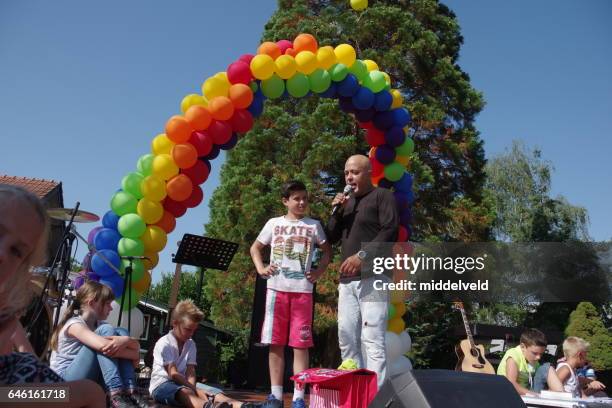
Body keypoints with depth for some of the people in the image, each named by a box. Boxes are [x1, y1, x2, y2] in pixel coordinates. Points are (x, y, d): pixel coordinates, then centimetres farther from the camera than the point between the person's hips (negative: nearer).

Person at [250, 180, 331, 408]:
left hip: (302, 289, -1)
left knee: (300, 344, -2)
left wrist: (318, 272, 3)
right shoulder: (273, 223, 9)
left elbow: (327, 251, 17)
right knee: (275, 342, 3)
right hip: (276, 288, 1)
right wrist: (260, 269, 4)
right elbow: (255, 248, 19)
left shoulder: (313, 225, 9)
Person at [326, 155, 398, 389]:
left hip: (373, 277, -7)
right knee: (346, 337, 6)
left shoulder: (382, 196, 2)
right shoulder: (347, 202, 22)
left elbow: (390, 231, -11)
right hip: (347, 280, 7)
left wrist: (362, 256, -20)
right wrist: (337, 212, 4)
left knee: (372, 339, -11)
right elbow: (332, 238, 21)